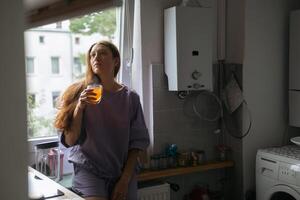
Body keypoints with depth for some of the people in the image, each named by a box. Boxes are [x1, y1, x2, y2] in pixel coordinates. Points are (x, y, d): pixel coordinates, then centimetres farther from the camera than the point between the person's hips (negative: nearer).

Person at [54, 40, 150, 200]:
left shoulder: (130, 97, -1)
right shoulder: (80, 93, -4)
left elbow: (138, 141, 1)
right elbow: (70, 141, -7)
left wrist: (125, 179, -4)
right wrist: (80, 106, -19)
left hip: (123, 172, 2)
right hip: (89, 170, -2)